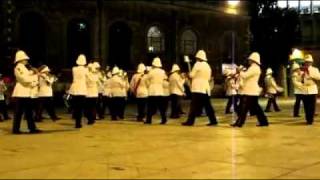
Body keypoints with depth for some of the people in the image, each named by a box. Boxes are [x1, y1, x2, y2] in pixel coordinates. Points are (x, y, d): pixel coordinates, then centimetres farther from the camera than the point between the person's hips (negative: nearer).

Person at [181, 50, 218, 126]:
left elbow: (191, 75, -8)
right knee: (208, 106, 8)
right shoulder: (207, 66, 17)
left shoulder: (198, 64, -7)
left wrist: (189, 74, 13)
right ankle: (213, 121, 5)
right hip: (206, 88, 8)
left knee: (194, 106, -7)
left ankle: (190, 121, -8)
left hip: (198, 88, -8)